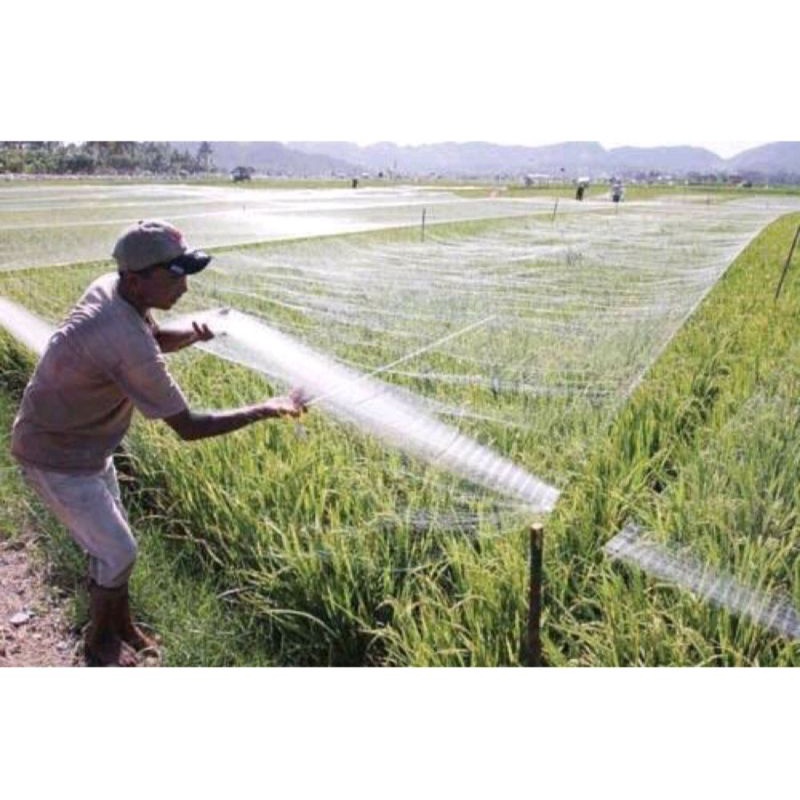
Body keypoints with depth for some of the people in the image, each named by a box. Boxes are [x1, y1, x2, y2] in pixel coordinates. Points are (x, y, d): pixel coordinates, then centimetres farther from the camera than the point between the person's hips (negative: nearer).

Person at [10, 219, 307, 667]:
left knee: (112, 541, 20)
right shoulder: (128, 345, -37)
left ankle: (122, 627, 40)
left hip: (87, 444, 9)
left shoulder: (111, 289, -10)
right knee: (118, 553, 4)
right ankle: (99, 641, 31)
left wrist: (192, 335, -11)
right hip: (58, 458, -9)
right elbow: (187, 427, -30)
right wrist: (265, 410, -25)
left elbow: (154, 340, 11)